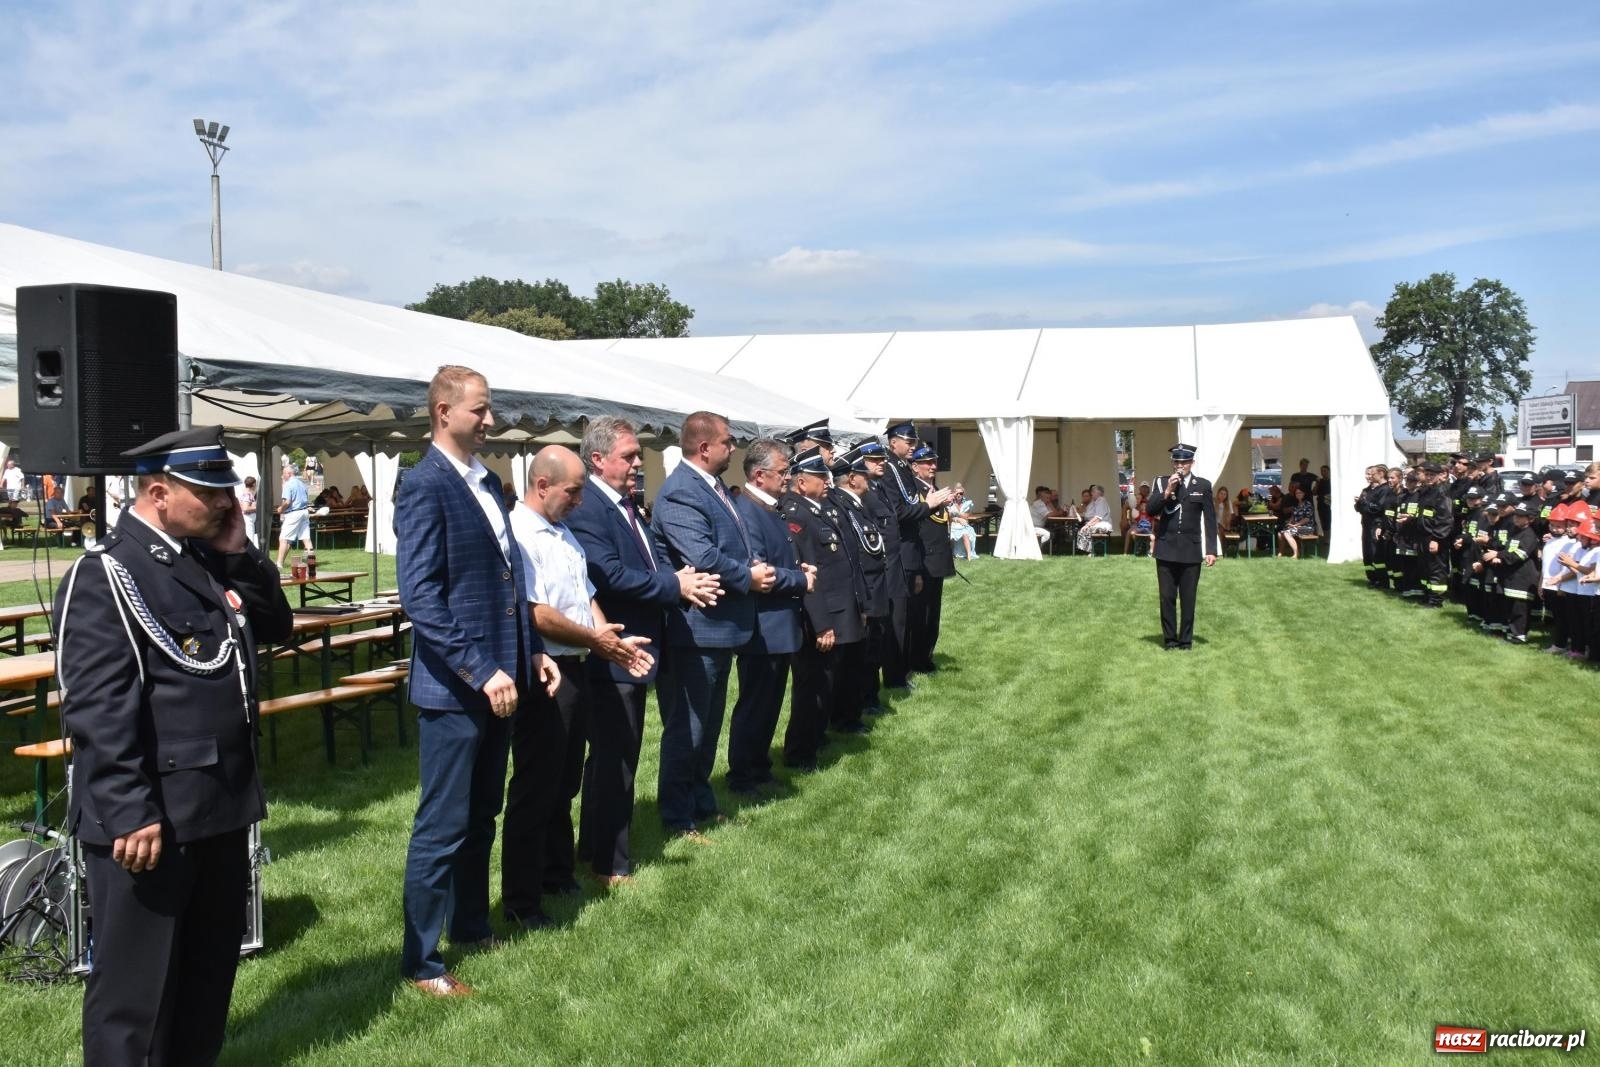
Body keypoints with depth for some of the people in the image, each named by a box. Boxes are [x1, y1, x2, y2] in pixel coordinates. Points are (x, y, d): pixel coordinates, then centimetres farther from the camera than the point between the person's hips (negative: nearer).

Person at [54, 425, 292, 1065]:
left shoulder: (208, 560, 11)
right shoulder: (105, 576, -15)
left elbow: (275, 625, 17)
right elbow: (96, 710, -20)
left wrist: (238, 552, 4)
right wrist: (129, 814, -24)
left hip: (222, 807, 9)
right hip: (150, 819, -8)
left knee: (211, 970, 21)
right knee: (136, 987, 5)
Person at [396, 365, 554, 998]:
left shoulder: (486, 481, 11)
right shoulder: (425, 485, -15)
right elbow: (420, 596, -21)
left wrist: (531, 652, 11)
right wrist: (480, 672, -23)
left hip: (498, 678, 8)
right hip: (454, 687, -8)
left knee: (482, 816, 20)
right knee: (443, 826, 2)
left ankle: (471, 924, 35)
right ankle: (420, 960, 15)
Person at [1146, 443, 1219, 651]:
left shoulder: (1203, 485, 5)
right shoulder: (1161, 483, 7)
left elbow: (1210, 520, 4)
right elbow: (1150, 510, -2)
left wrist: (1211, 550, -1)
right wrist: (1167, 492, -15)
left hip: (1191, 550, -1)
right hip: (1166, 549, 1)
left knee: (1188, 598, 2)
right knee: (1167, 597, 2)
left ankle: (1186, 640, 11)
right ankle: (1169, 639, 11)